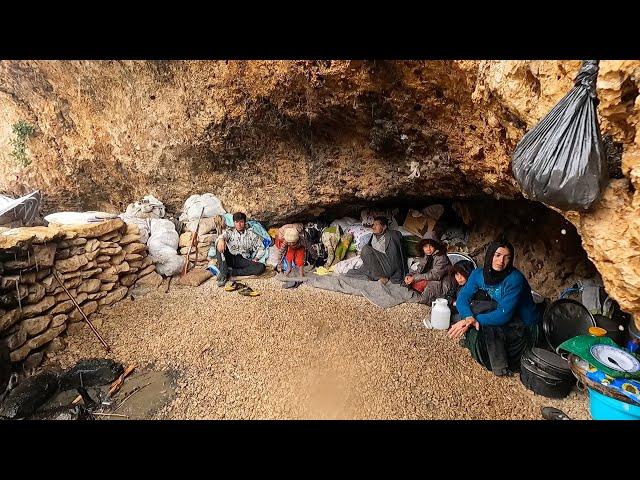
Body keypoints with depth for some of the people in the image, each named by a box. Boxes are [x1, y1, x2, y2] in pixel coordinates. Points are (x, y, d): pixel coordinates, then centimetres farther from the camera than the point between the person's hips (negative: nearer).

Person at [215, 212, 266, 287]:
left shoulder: (251, 234, 11)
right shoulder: (229, 232, 8)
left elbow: (261, 248, 11)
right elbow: (223, 235, -16)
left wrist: (255, 258, -5)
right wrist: (221, 240, -41)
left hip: (243, 260, 1)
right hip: (230, 259, -1)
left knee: (261, 267, -27)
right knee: (220, 245, -27)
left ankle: (230, 272, -27)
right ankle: (223, 275, -33)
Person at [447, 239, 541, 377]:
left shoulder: (515, 279, -25)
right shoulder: (479, 274, -8)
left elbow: (504, 315, -30)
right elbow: (462, 298, -14)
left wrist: (476, 319, -35)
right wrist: (469, 317, -34)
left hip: (524, 328, -6)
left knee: (486, 327, -27)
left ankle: (500, 368, -6)